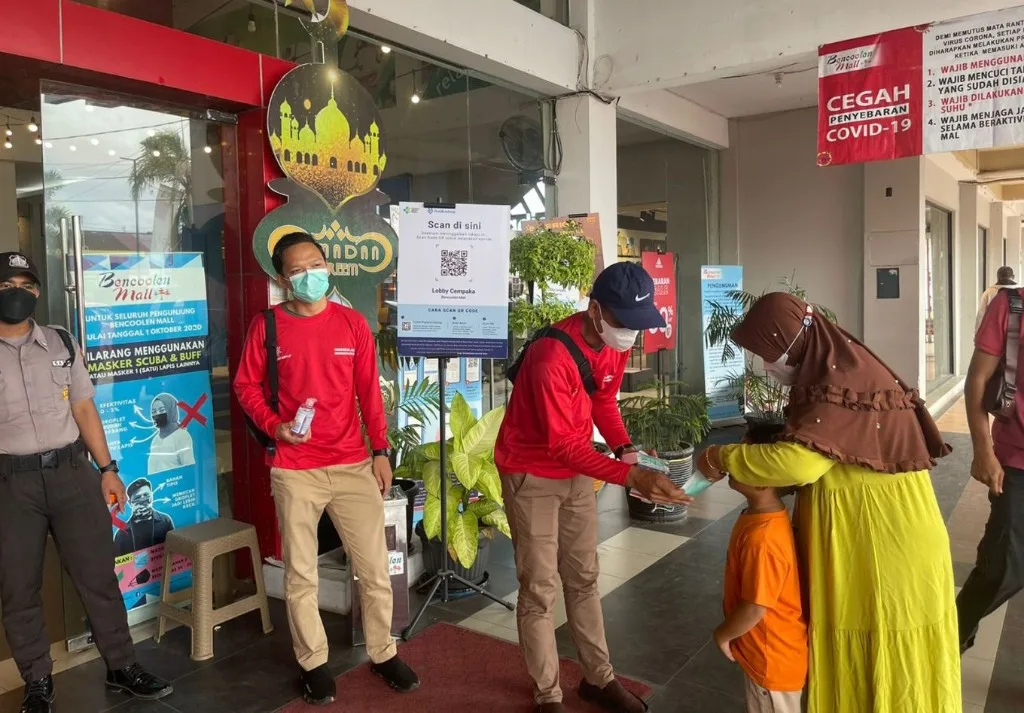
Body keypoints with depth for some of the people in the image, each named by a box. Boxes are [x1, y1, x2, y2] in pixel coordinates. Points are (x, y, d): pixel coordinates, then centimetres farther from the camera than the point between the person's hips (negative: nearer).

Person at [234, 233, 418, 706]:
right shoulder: (267, 327, -2)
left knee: (375, 566, 7)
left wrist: (381, 450, 2)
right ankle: (313, 663, 28)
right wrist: (273, 425, -11)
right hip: (294, 471, -1)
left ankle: (383, 653, 28)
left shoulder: (352, 323, 2)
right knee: (300, 573, 10)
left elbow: (369, 392, 4)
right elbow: (246, 385, 6)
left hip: (353, 464, 1)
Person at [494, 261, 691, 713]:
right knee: (540, 589, 1)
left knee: (583, 578, 16)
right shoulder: (551, 356, -32)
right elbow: (563, 444, -30)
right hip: (532, 474, -7)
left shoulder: (616, 344, -6)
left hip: (577, 470, 7)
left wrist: (624, 447, -9)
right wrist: (630, 476, -35)